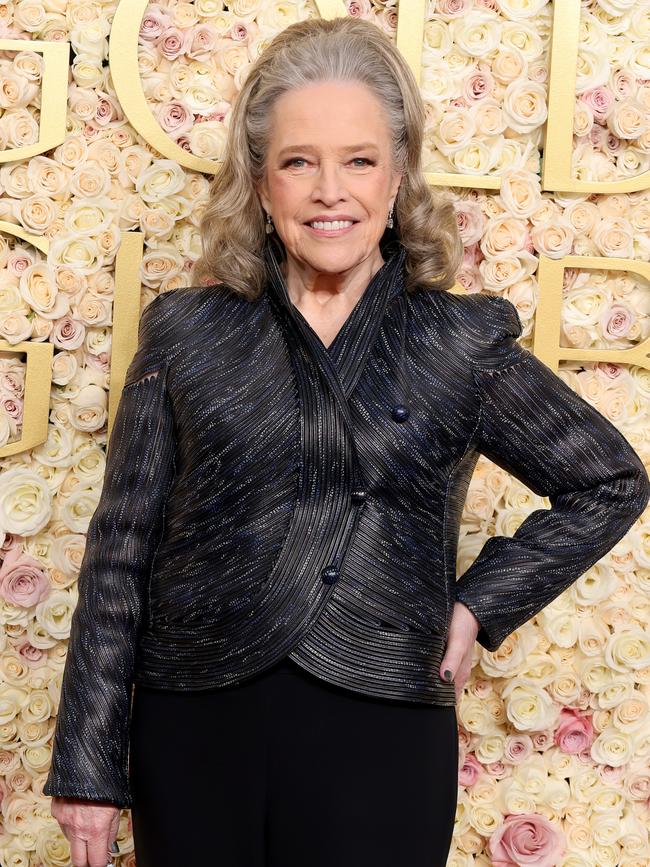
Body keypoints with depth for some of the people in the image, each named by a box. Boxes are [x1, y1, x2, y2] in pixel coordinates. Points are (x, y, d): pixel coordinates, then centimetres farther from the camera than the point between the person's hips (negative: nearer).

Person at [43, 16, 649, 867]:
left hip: (381, 736, -1)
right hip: (195, 733, 1)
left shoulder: (463, 344, 0)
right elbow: (122, 553, 3)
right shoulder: (187, 334, 1)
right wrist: (88, 763, 1)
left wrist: (478, 607, 1)